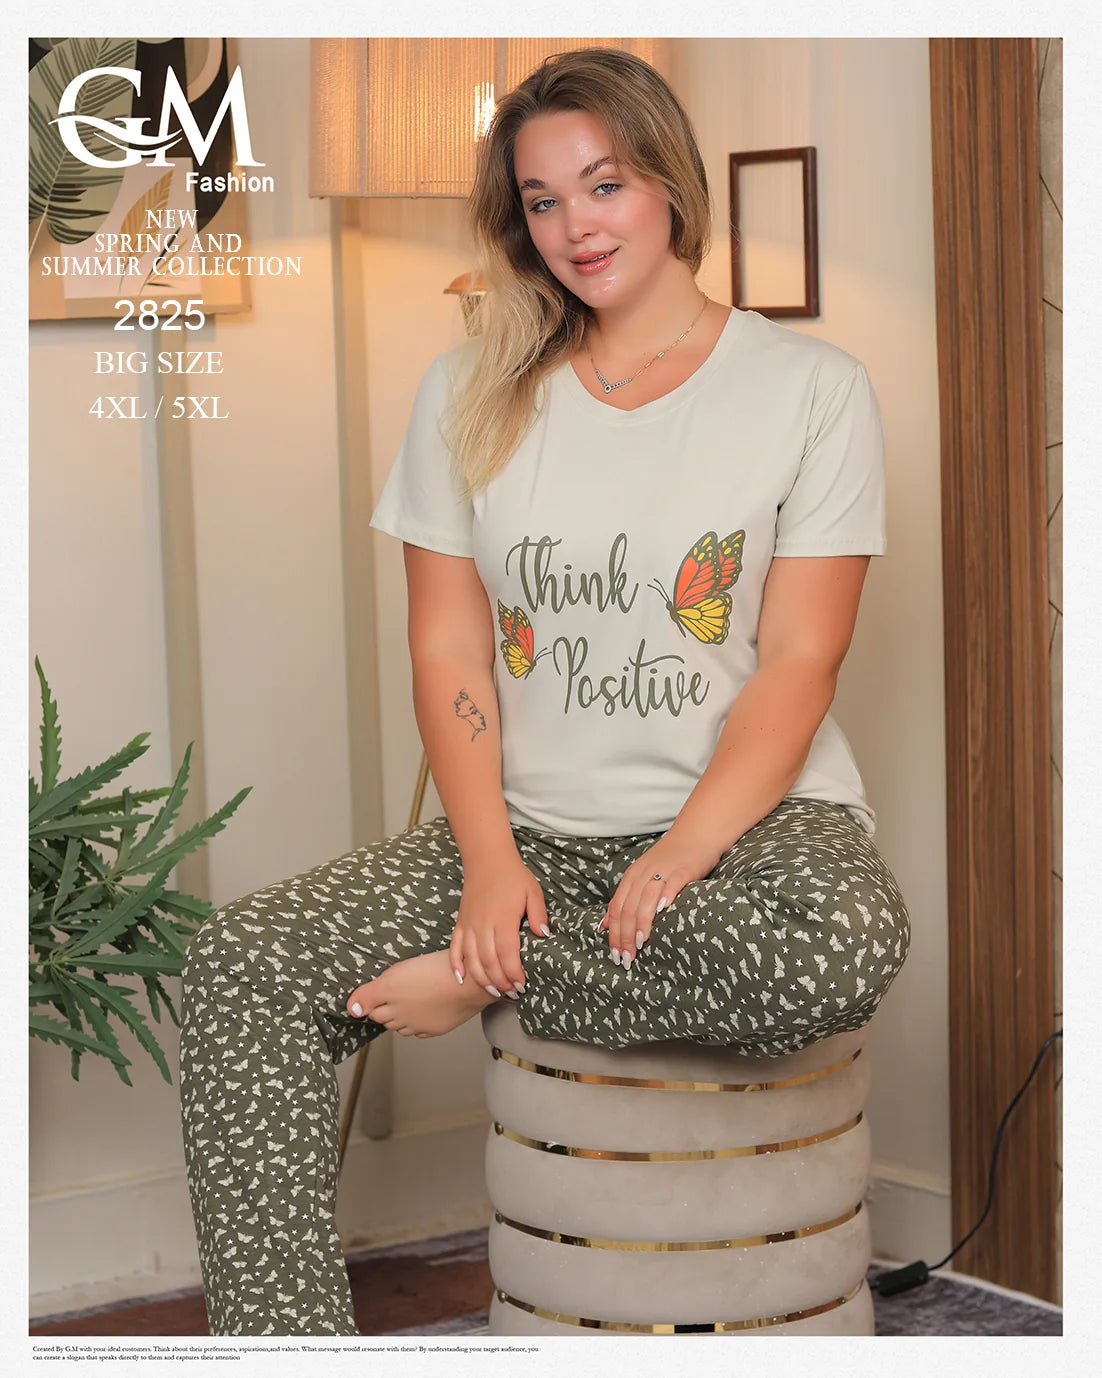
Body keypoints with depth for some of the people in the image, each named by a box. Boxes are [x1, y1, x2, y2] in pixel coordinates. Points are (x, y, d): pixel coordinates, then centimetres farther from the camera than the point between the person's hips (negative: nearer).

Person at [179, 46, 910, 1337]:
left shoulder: (810, 386, 1)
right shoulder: (470, 394, 10)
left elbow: (799, 664, -6)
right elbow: (449, 654, 5)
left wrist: (679, 858, -20)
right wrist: (491, 862, -11)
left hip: (747, 813, -2)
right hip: (533, 829, 3)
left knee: (842, 947, -38)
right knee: (241, 961, -19)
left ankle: (492, 983, -17)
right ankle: (283, 1332, -16)